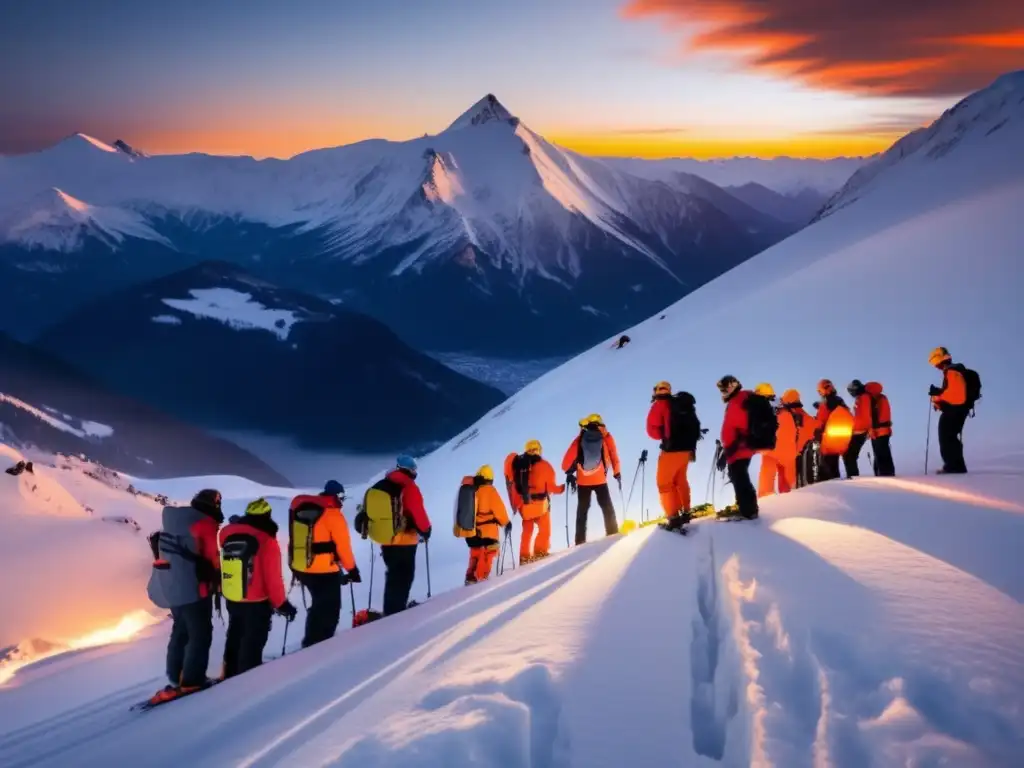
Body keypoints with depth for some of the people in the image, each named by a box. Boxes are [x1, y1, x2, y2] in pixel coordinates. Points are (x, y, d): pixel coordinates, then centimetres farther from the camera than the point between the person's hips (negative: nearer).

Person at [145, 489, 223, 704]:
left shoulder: (173, 522, 14)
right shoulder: (205, 525, -11)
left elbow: (165, 551, 16)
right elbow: (212, 558, -10)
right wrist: (217, 581, 7)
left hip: (170, 586, 8)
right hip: (192, 588, -8)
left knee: (181, 631, 19)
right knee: (200, 634, -1)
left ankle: (176, 677, 25)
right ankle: (191, 681, -1)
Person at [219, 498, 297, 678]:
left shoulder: (227, 534, -2)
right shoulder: (266, 540, -19)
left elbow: (221, 566, 9)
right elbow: (273, 577, -17)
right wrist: (281, 603, -9)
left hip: (232, 600, 6)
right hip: (257, 603, -6)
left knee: (235, 639, 23)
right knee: (252, 645, 4)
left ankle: (231, 678, 38)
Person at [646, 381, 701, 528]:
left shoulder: (660, 405, -5)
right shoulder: (685, 405, 15)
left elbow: (652, 429, -9)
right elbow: (695, 427, 17)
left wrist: (663, 436, 9)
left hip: (672, 449, -7)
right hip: (686, 448, 7)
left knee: (664, 483, 0)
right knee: (680, 480, 22)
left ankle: (674, 517, -9)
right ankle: (685, 512, 27)